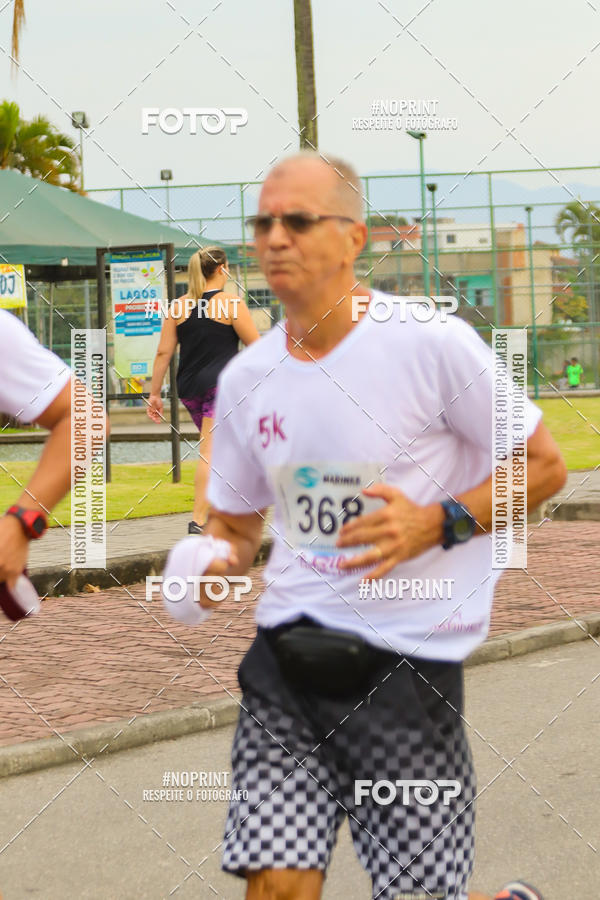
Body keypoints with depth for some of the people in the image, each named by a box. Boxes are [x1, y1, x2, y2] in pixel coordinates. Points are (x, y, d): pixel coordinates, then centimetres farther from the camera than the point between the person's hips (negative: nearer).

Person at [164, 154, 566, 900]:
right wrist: (216, 559, -4)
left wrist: (438, 523, -17)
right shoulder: (244, 378, 7)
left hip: (408, 656, -4)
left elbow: (543, 467, -3)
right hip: (287, 648, 4)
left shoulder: (432, 342, -10)